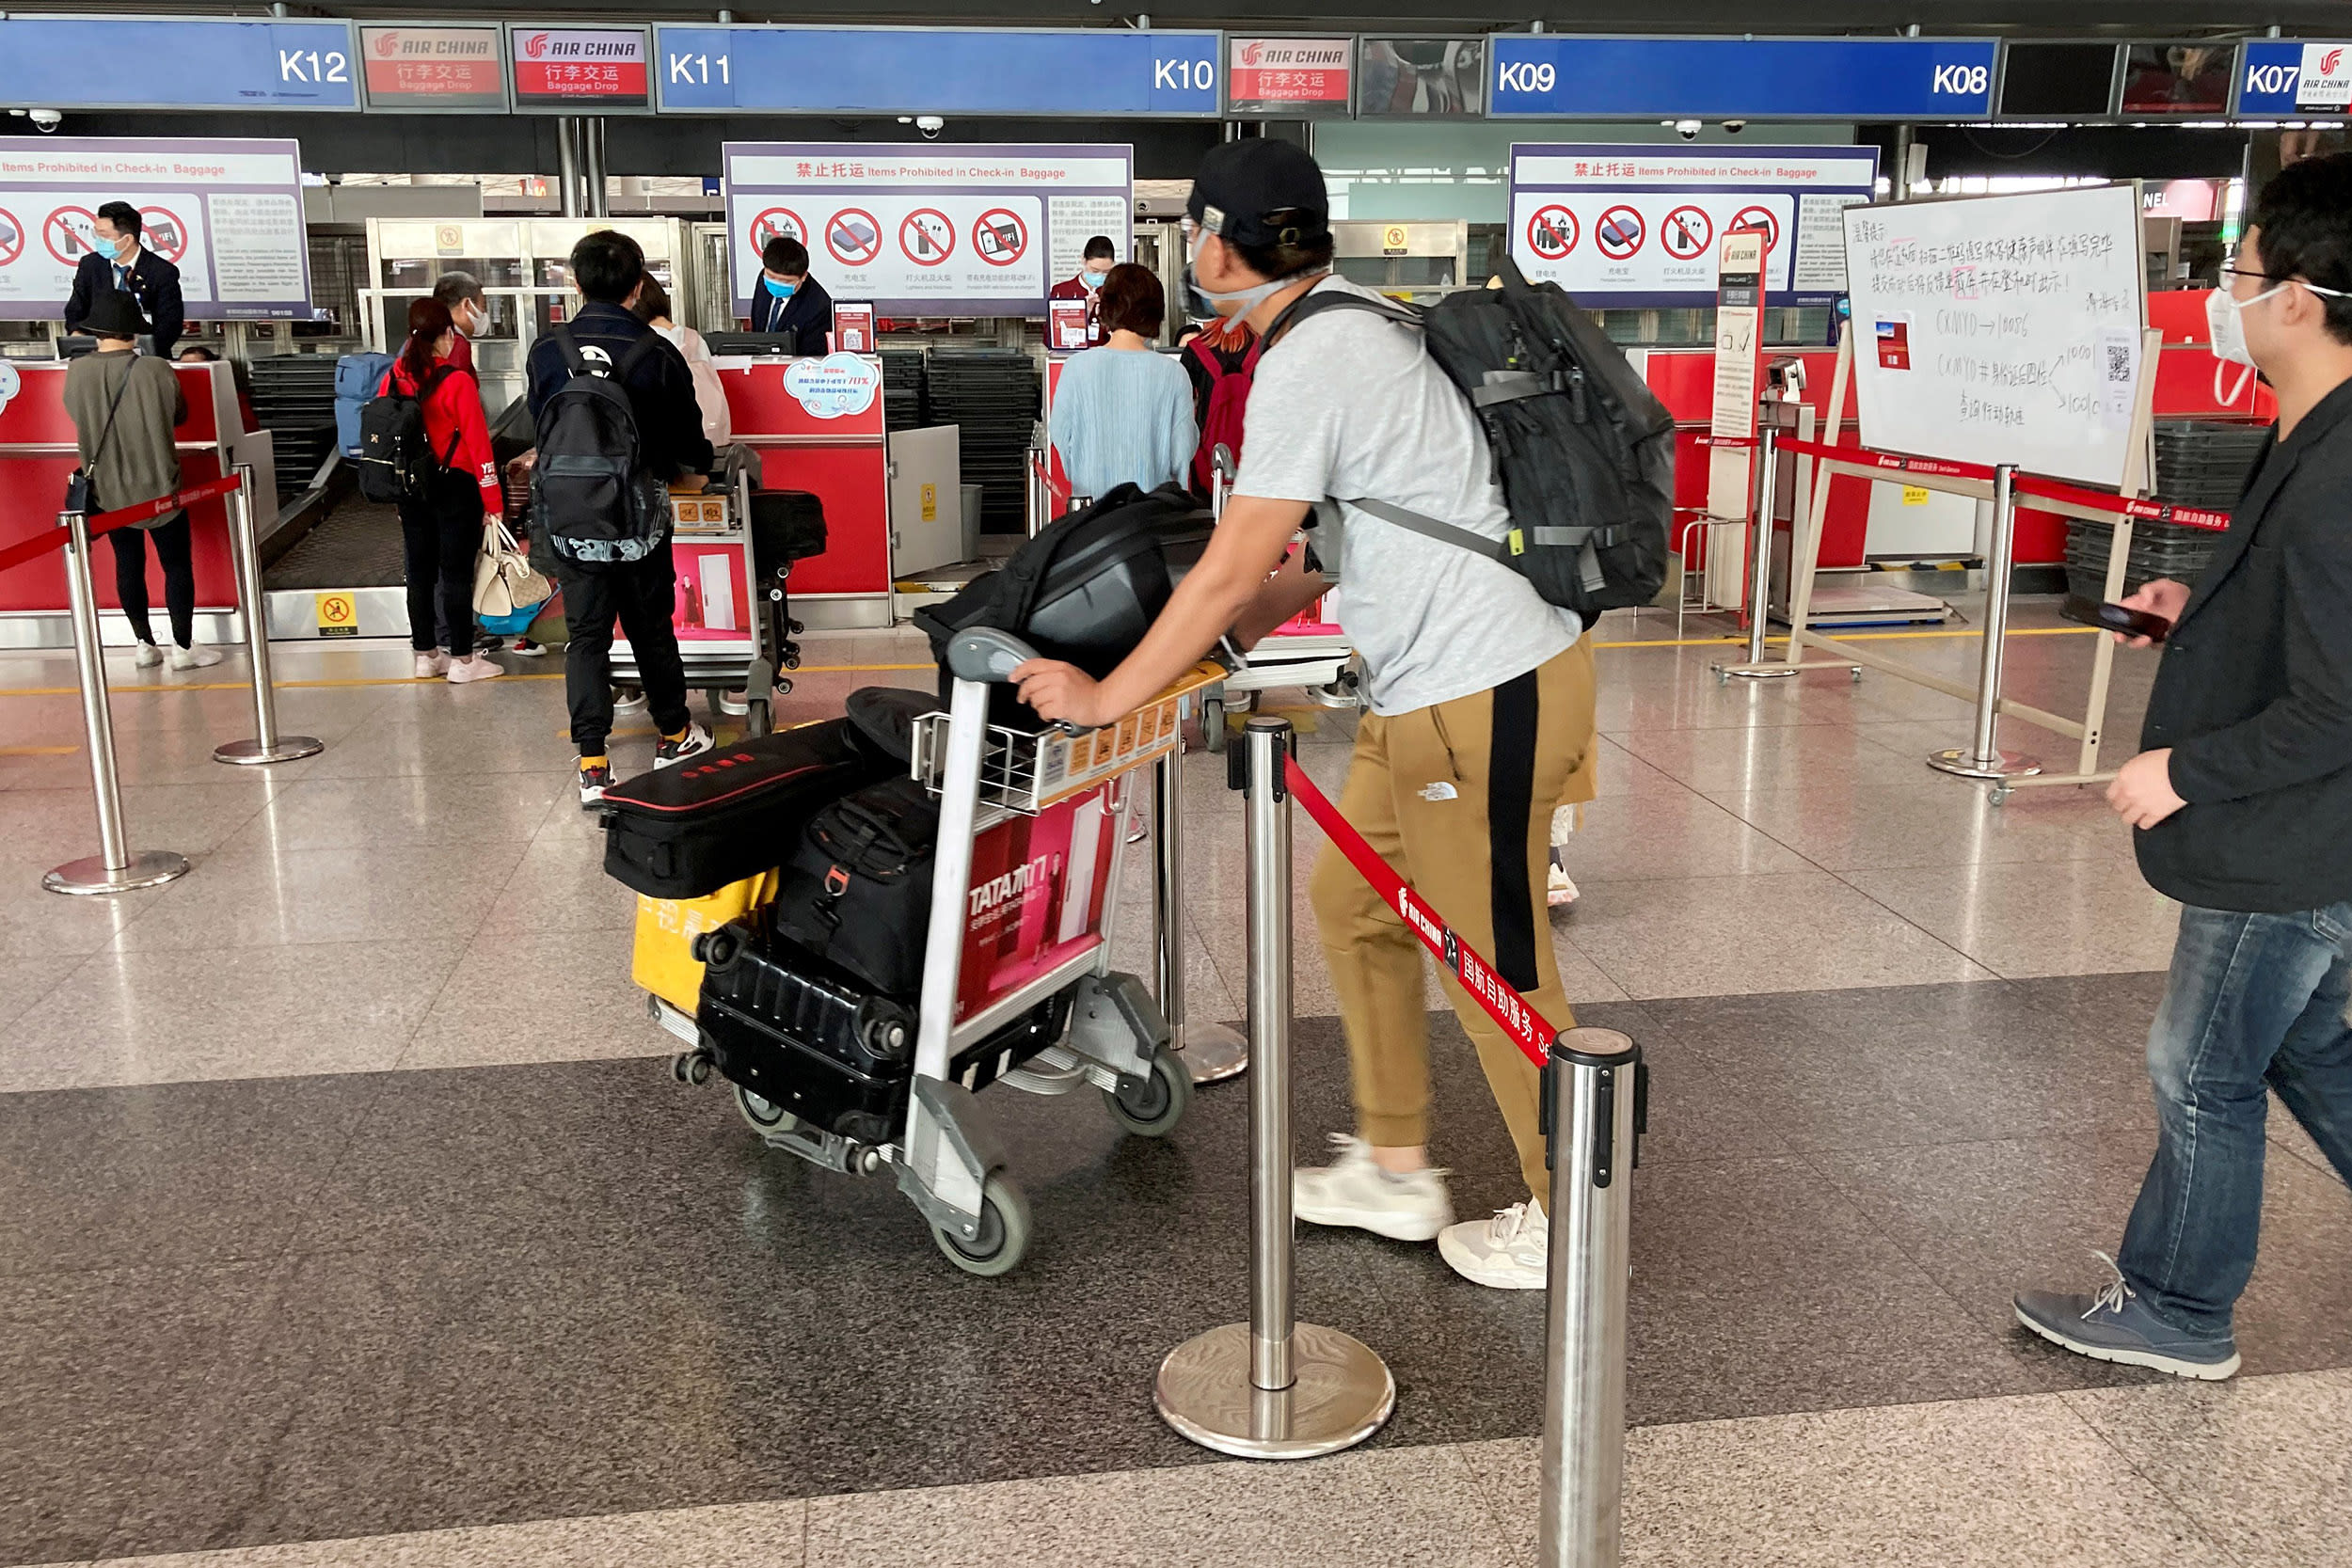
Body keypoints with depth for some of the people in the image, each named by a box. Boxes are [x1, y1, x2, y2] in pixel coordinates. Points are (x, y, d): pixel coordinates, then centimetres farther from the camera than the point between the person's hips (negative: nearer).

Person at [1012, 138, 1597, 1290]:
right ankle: (1396, 1171, 29)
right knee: (1353, 903, 17)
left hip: (1483, 698, -10)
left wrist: (1103, 699, -7)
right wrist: (1222, 637, 20)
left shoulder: (1308, 364, -18)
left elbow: (1227, 576, -17)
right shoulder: (1352, 329, 13)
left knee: (1500, 967, 3)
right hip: (1432, 689, 10)